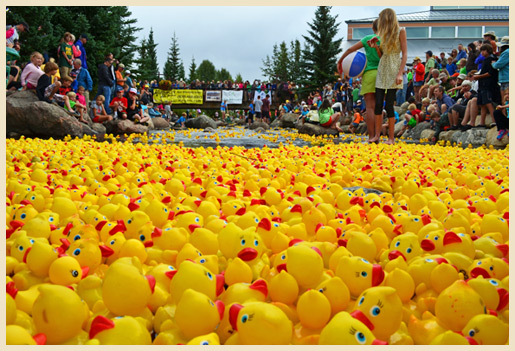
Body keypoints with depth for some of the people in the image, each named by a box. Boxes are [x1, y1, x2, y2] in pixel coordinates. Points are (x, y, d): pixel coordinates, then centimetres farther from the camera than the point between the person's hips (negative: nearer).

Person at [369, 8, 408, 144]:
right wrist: (376, 47, -2)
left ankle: (391, 138, -2)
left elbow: (405, 53, -6)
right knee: (378, 104, -2)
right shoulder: (384, 33, 17)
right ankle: (377, 136, 1)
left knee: (389, 105, -9)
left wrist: (400, 73, -15)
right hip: (382, 70, 6)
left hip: (393, 70, -5)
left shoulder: (400, 31, 0)